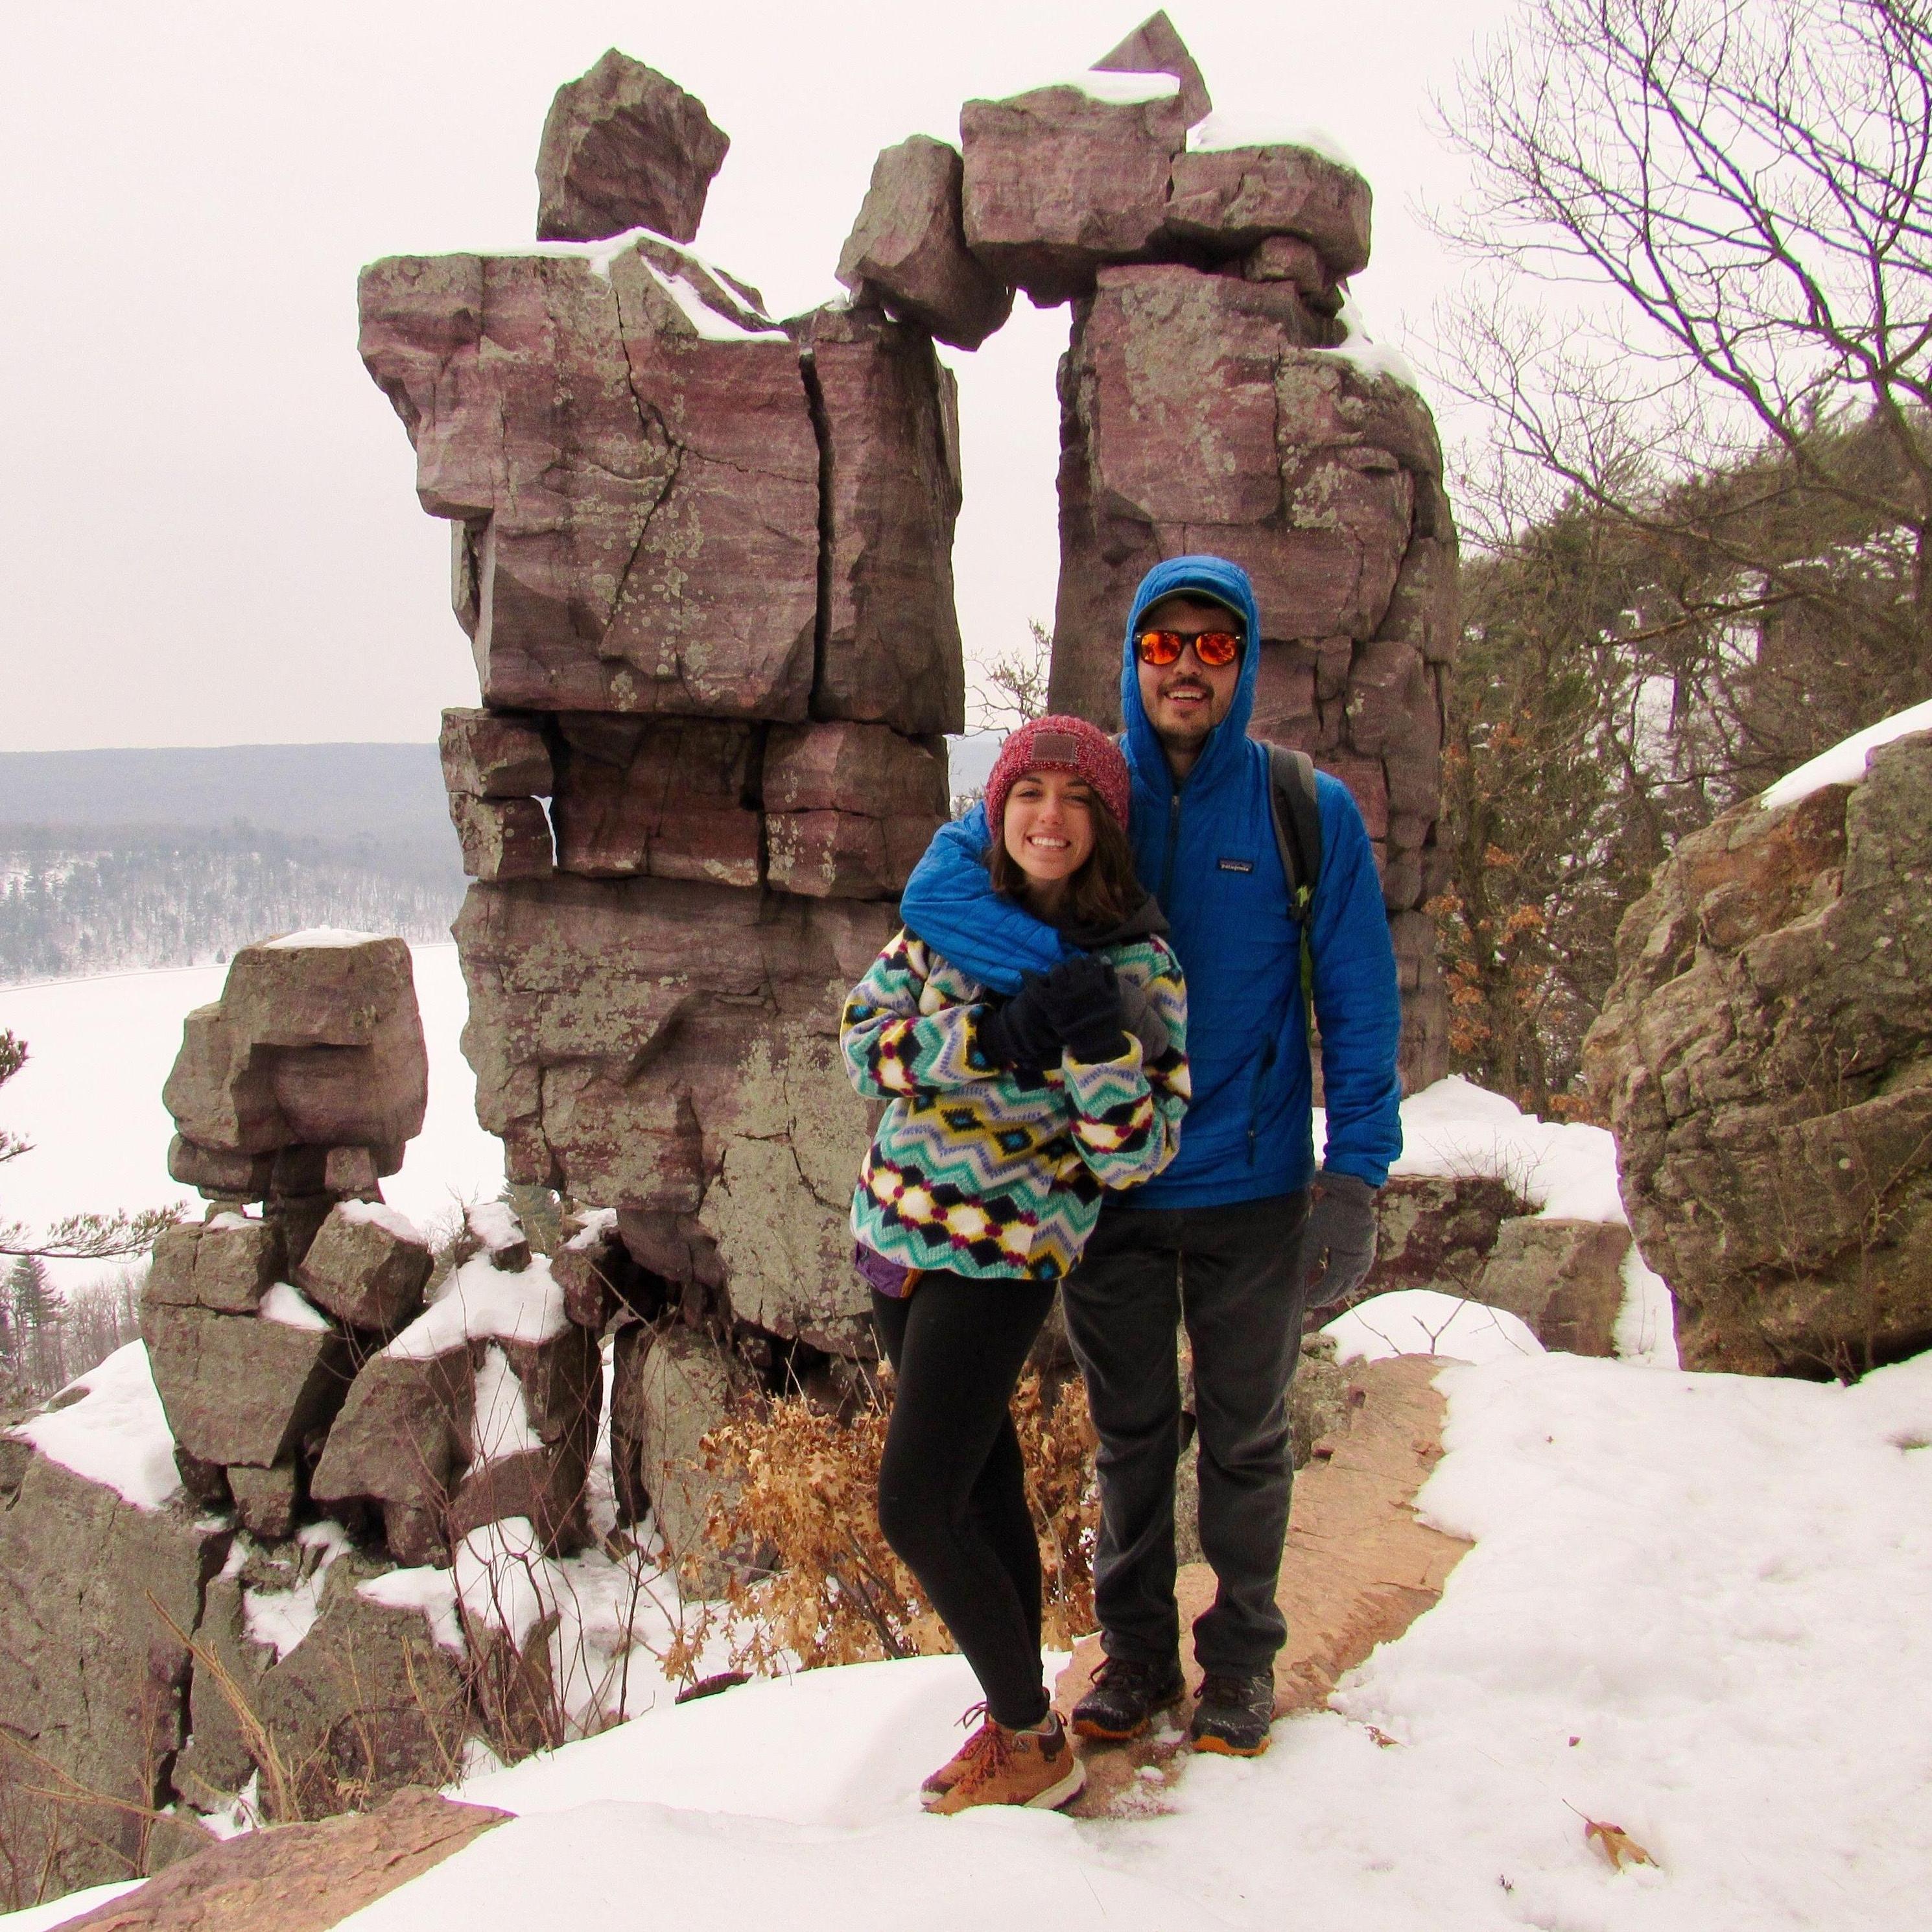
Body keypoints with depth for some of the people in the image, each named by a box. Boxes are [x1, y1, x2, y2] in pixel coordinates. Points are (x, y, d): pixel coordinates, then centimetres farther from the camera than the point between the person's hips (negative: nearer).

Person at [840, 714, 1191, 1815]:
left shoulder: (1136, 963, -10)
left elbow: (1136, 1156, -11)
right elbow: (866, 1041, -4)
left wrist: (1098, 1049, -28)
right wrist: (990, 1037, -19)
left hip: (1004, 1257, -5)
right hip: (896, 1230, 5)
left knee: (917, 1511, -8)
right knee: (981, 1484, 14)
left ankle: (1035, 1742, 11)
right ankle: (1012, 1722, 30)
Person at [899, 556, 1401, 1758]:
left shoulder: (1312, 813, -5)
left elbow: (1360, 1004, -3)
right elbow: (938, 887, -15)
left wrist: (1358, 1173, -11)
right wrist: (1077, 976, -28)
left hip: (1252, 1193, -1)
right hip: (1105, 1185, 2)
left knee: (1245, 1438, 13)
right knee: (1131, 1433, 16)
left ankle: (1243, 1657, 32)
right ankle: (1137, 1653, 33)